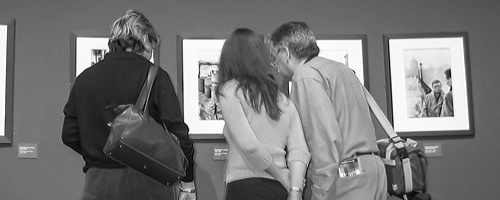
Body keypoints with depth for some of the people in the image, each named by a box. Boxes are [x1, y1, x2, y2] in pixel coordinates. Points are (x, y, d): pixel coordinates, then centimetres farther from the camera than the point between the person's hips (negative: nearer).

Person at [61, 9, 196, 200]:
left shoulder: (84, 78, 4)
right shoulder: (154, 76, -8)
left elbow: (69, 135, 6)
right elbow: (176, 131, -11)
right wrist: (188, 183, -2)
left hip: (98, 182, 3)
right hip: (146, 182, -3)